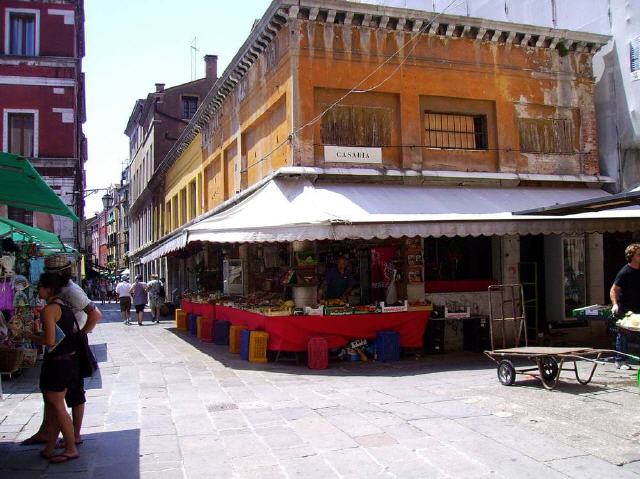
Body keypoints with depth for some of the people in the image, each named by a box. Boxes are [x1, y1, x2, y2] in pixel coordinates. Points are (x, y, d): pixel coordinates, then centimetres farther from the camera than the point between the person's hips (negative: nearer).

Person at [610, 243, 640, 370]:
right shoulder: (624, 272, -12)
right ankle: (620, 361, 11)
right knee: (623, 335, 1)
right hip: (625, 309, -6)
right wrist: (615, 304, -27)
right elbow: (613, 290, -14)